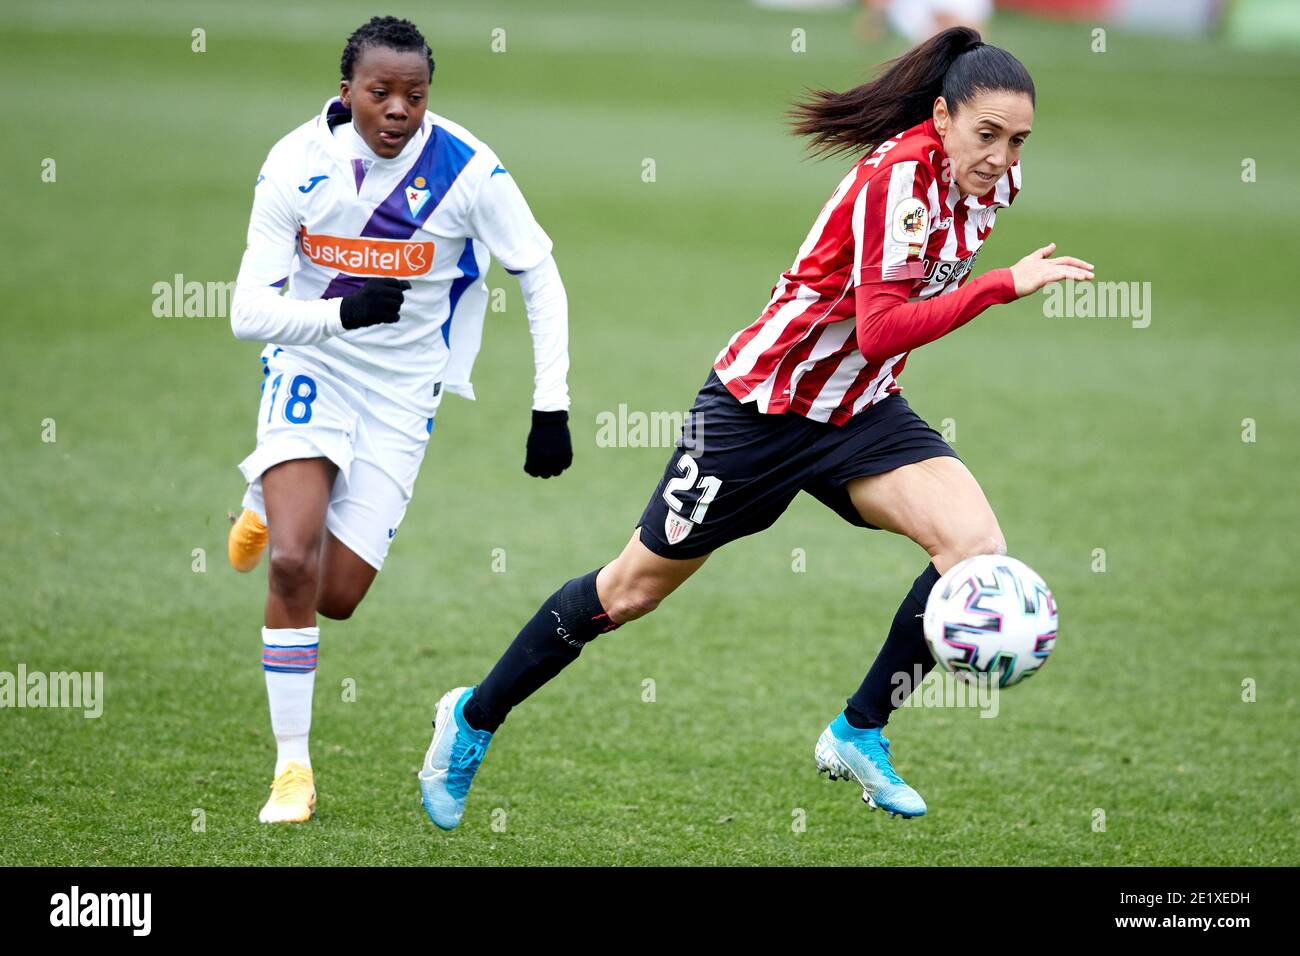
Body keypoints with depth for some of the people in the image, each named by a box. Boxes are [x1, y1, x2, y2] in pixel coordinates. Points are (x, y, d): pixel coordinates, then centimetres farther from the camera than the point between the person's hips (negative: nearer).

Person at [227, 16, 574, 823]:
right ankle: (292, 767, -5)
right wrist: (343, 312, -33)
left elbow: (541, 278, -5)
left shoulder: (467, 170, -17)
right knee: (293, 564, -21)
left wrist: (552, 406, -8)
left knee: (337, 598, -2)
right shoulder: (296, 166, -14)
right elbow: (250, 312, -14)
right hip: (310, 369, -1)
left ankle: (279, 508, 33)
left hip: (403, 394, 1)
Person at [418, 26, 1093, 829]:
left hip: (859, 410, 6)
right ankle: (474, 719, 28)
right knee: (636, 588, 7)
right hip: (764, 403, -6)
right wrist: (1006, 285, -39)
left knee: (978, 547, -18)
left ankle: (860, 734, -1)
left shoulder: (991, 181, -4)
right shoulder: (900, 175, -28)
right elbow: (880, 331, -36)